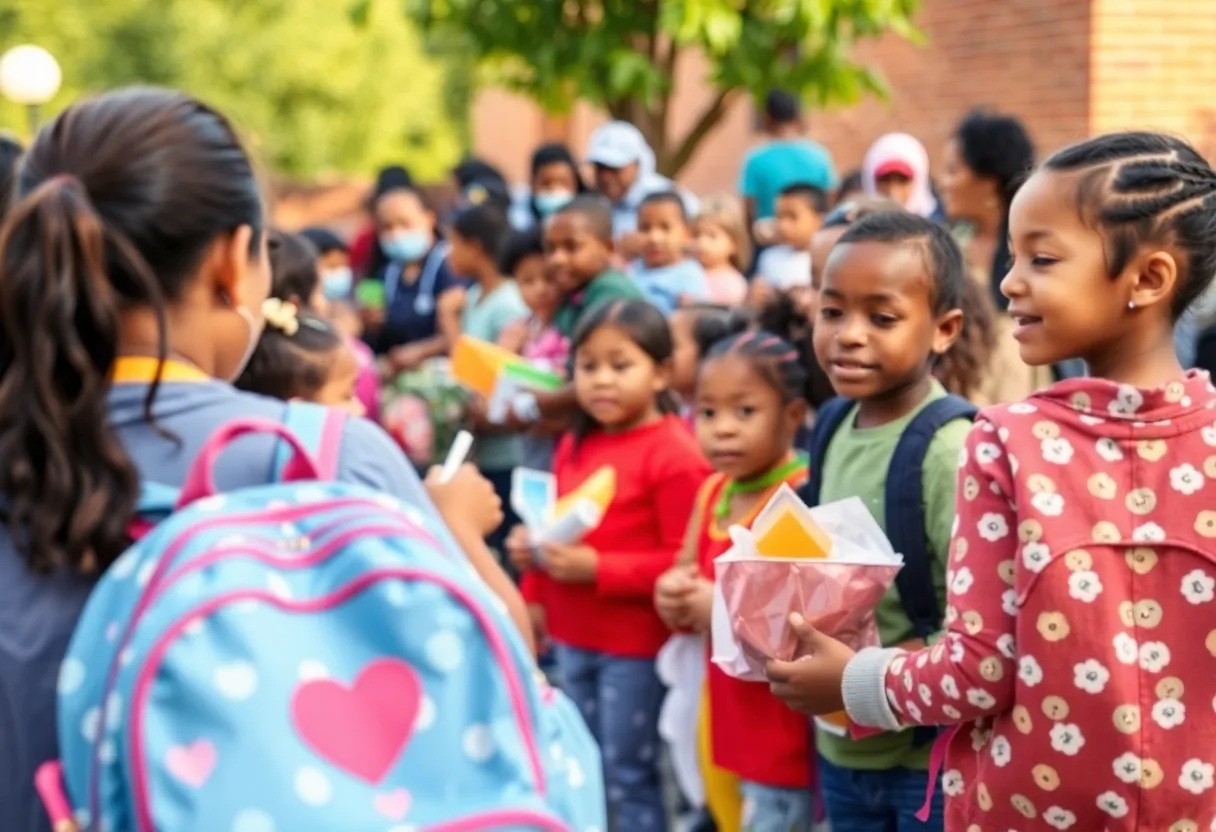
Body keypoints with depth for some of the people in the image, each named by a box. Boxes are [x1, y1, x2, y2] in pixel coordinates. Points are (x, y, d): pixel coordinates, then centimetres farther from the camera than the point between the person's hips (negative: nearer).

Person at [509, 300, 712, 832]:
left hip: (636, 646, -7)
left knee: (629, 776, 1)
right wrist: (532, 551, 2)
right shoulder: (574, 446, 8)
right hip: (572, 638, 8)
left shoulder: (674, 454, -16)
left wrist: (597, 569, -24)